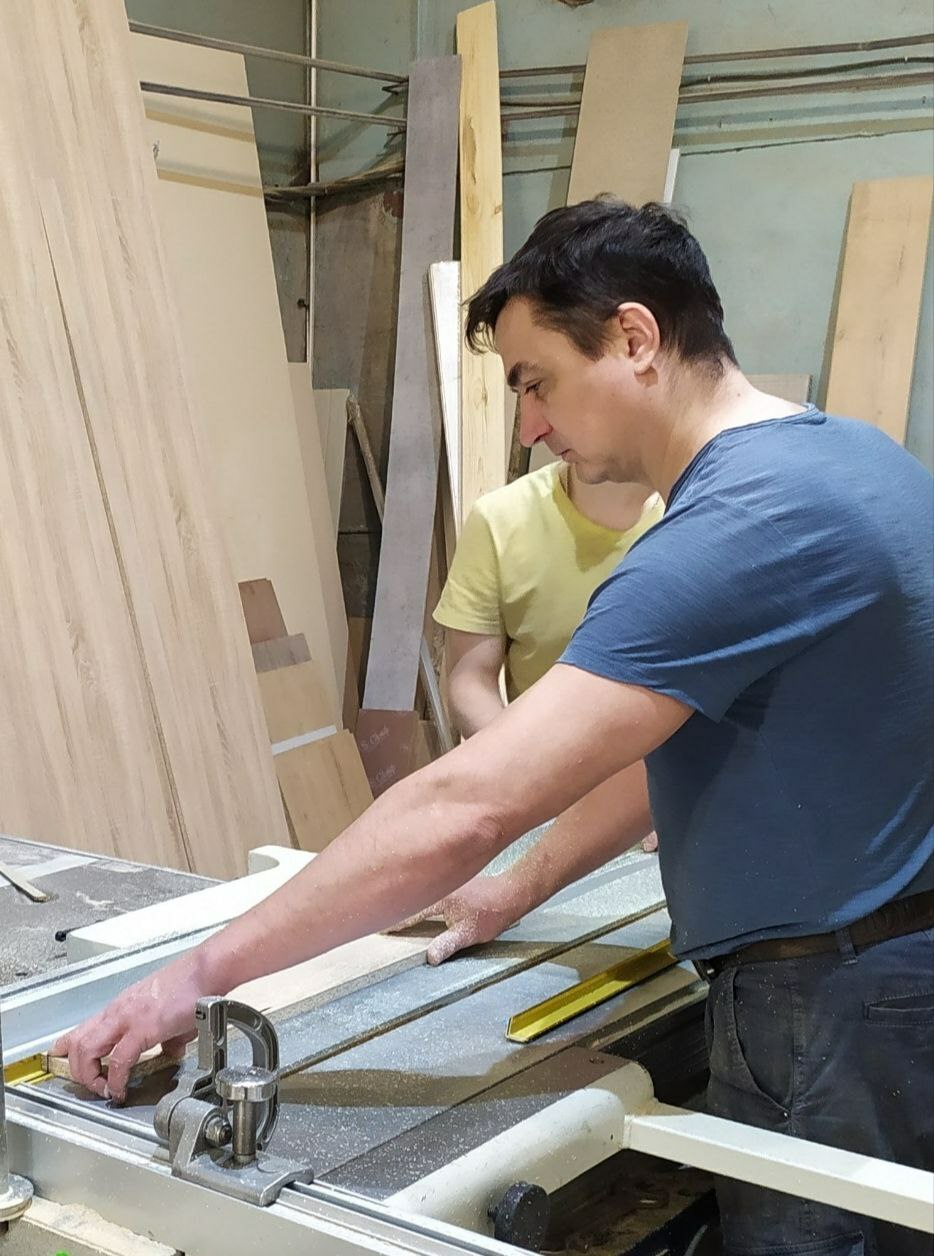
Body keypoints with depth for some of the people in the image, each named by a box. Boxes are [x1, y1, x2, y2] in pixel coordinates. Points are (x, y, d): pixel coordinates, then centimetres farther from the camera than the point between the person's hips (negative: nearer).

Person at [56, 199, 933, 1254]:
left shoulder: (742, 524, -25)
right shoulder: (840, 453, 7)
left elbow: (466, 809, -29)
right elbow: (671, 736, 13)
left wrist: (199, 976, -23)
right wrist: (521, 889, 13)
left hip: (834, 1015, -9)